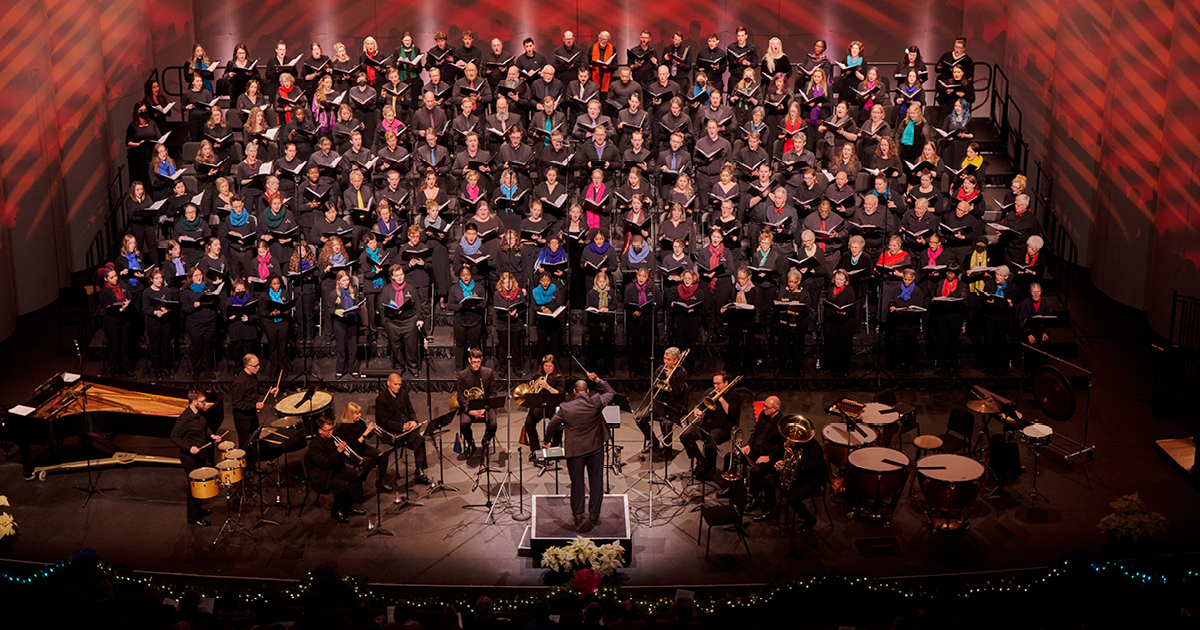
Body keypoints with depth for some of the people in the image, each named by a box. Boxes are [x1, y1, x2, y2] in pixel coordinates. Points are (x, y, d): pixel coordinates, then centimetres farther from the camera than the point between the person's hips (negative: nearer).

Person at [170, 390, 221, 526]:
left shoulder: (200, 414, 0)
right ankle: (193, 517, 16)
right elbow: (174, 436, -21)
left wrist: (212, 435, 1)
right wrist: (189, 447, -28)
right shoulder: (184, 419, -26)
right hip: (190, 457, -8)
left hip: (201, 454, 9)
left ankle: (199, 508, 41)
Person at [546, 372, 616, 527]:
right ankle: (594, 514, 16)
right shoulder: (596, 402, -11)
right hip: (595, 447, 1)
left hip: (575, 449, 0)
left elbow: (551, 426, -1)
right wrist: (597, 380, 12)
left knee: (577, 482, 11)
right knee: (596, 481, 10)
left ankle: (578, 514, 15)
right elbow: (611, 393, 8)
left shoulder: (565, 408, -11)